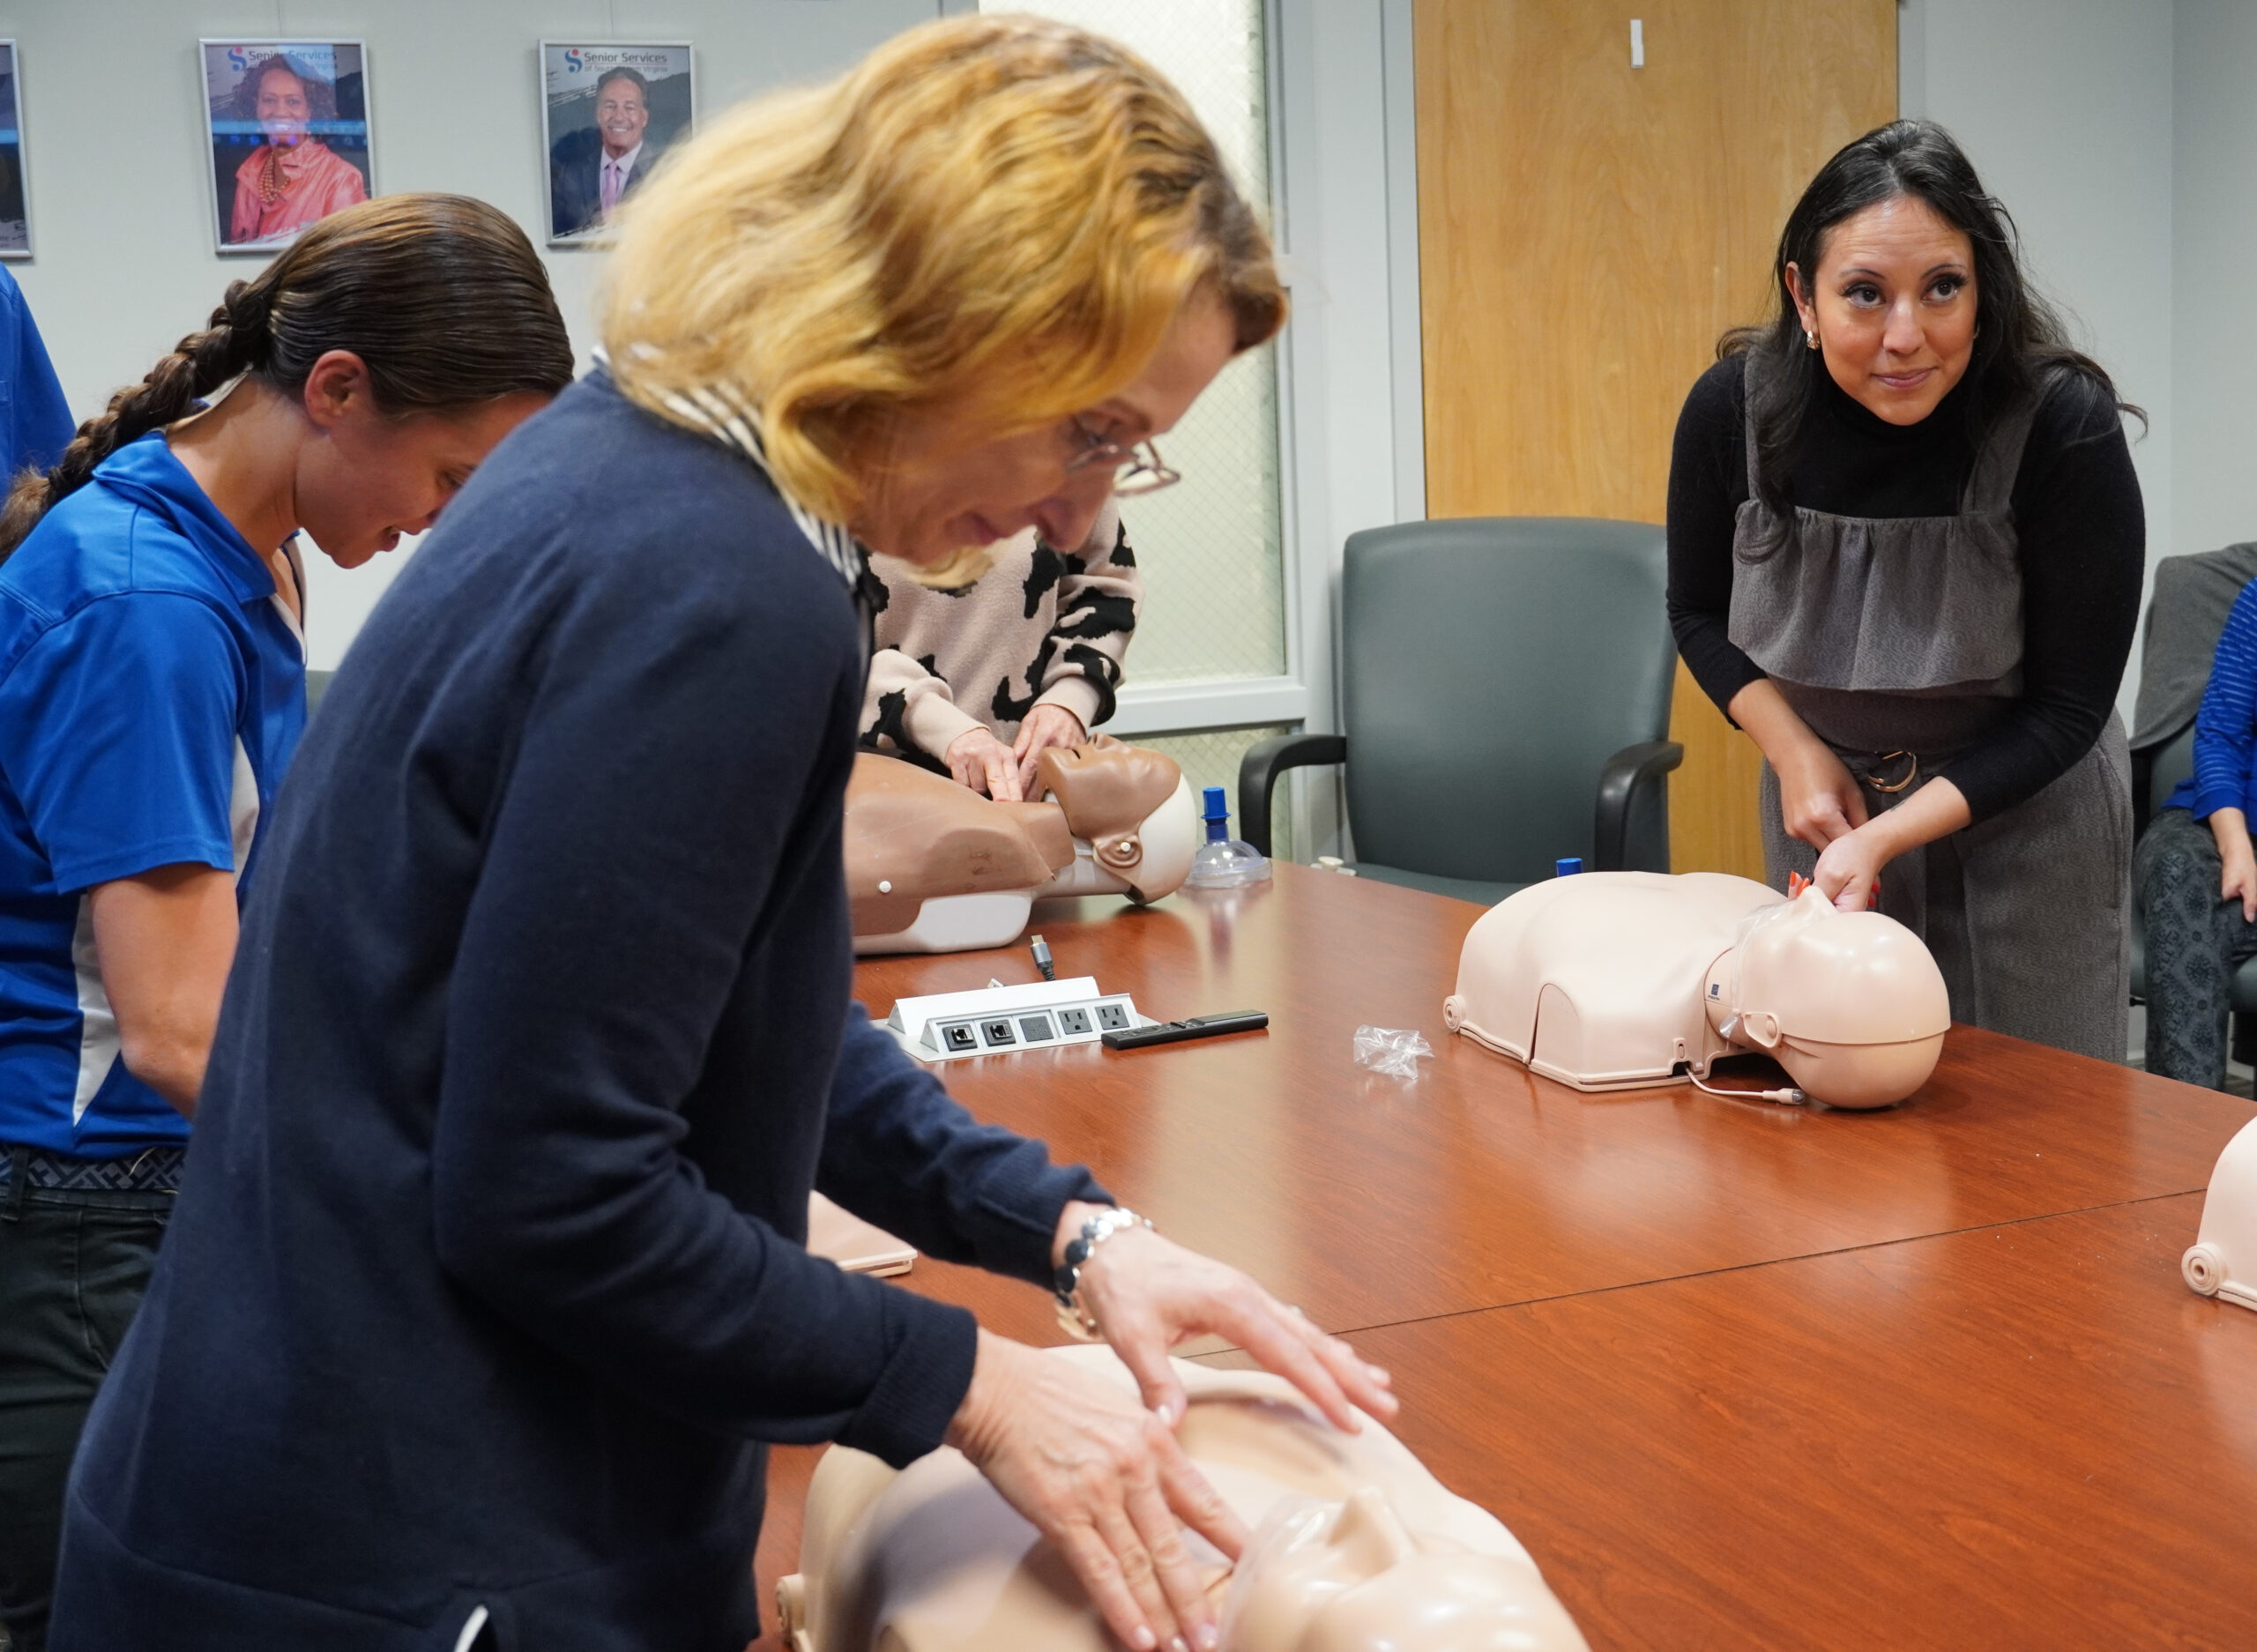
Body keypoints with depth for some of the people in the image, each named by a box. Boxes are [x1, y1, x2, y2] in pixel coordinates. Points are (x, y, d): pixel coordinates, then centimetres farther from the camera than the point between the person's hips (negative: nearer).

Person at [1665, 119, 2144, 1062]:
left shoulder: (2064, 427, -25)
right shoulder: (1733, 408, -17)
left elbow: (2066, 709, -18)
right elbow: (1699, 611, 2)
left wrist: (1884, 838, -27)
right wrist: (1794, 752, -13)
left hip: (2019, 813, -2)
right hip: (1824, 797, 3)